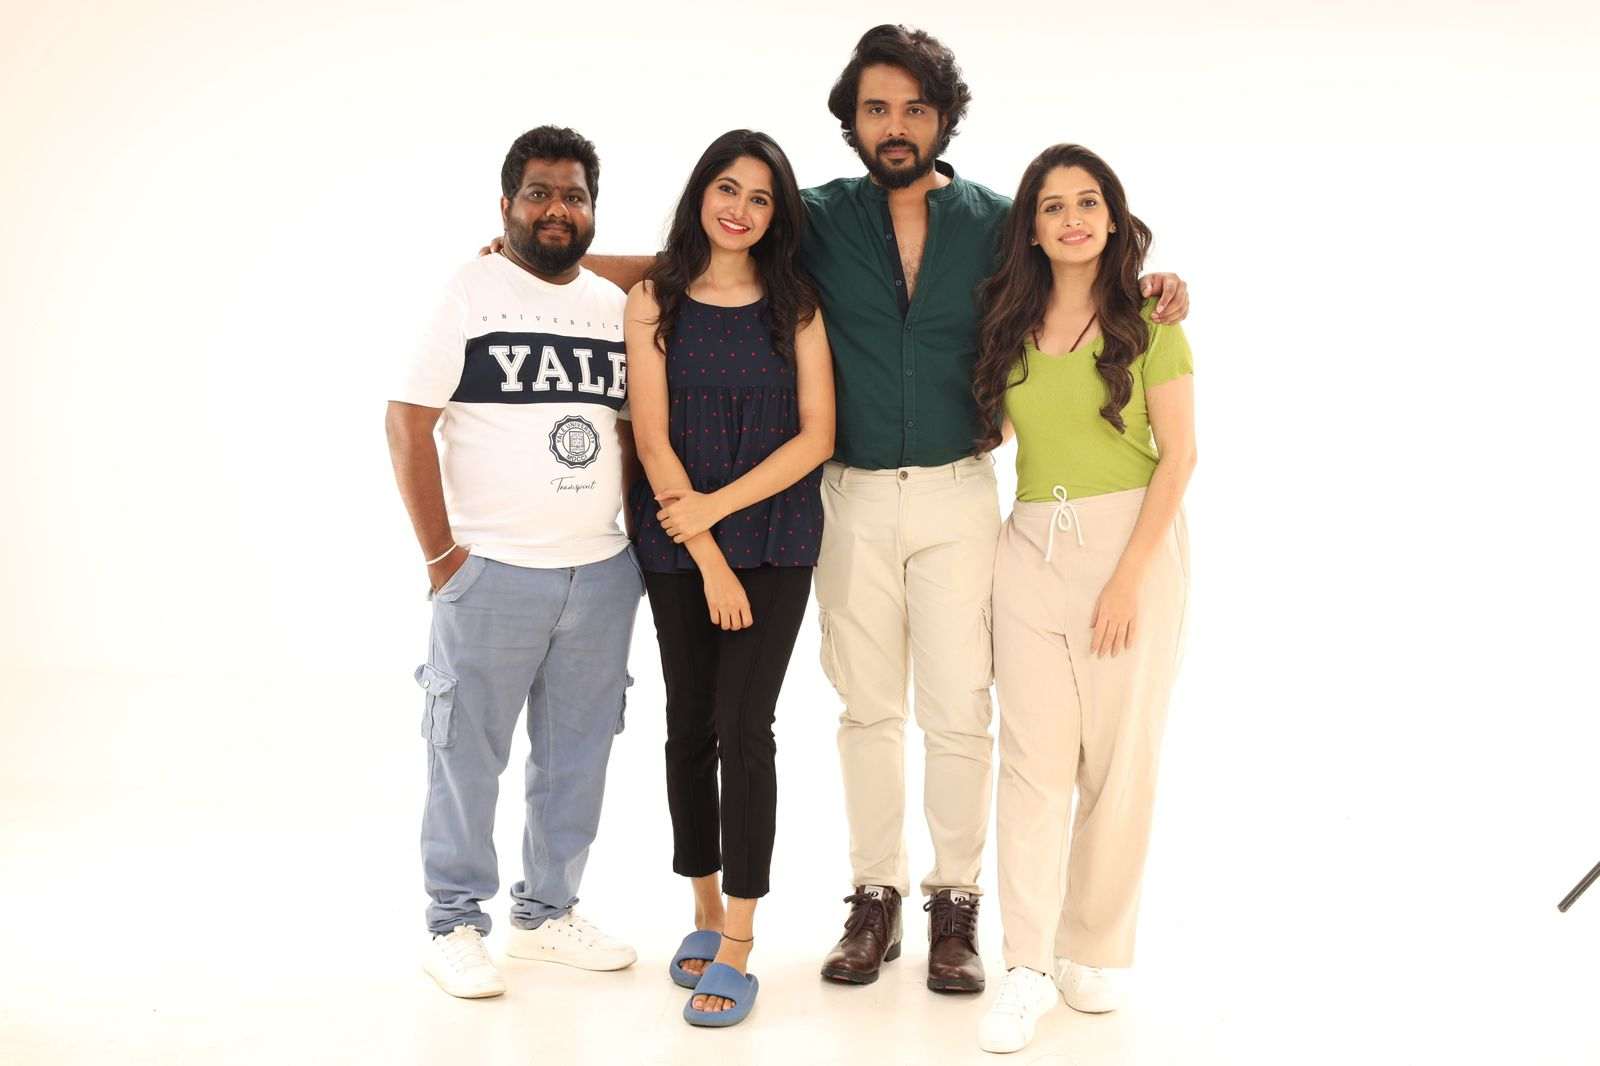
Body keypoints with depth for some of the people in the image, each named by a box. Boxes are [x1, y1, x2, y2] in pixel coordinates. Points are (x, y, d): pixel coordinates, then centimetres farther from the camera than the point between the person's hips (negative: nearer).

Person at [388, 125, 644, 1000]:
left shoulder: (617, 306, 11)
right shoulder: (472, 292, -4)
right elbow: (408, 422, -7)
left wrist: (632, 519, 6)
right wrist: (441, 554, -11)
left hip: (602, 573, 5)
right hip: (492, 570, -5)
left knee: (575, 754, 13)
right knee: (467, 754, 3)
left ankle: (546, 912, 28)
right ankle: (453, 925, 17)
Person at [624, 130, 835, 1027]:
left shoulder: (796, 304, 2)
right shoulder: (655, 301, 0)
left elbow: (816, 435, -3)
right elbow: (653, 437, -5)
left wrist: (719, 505, -13)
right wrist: (709, 561, -10)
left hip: (777, 537, -1)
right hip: (677, 542, 1)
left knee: (743, 725, -8)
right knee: (691, 724, 8)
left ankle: (737, 949, -3)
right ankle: (707, 913, 25)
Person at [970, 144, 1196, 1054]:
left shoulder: (1148, 323, -2)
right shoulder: (1011, 328, 9)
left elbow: (1179, 455, -7)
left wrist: (1130, 575, -12)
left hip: (1133, 541, -3)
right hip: (1032, 546, 3)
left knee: (1120, 756, 2)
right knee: (1034, 756, -1)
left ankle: (1096, 953, 17)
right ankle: (1029, 968, 3)